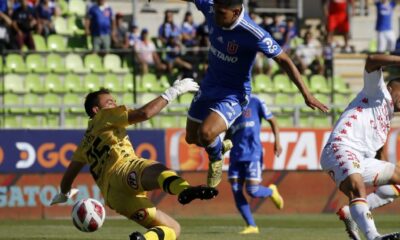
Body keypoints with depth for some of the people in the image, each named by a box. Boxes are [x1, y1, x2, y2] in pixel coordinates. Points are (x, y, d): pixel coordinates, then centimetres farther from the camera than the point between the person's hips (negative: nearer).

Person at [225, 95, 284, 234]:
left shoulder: (255, 102, 0)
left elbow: (272, 121, 2)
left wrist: (277, 141, -10)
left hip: (253, 154, -5)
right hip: (236, 155, 5)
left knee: (252, 191, -12)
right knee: (236, 191, -4)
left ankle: (271, 191, 22)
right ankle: (251, 226, 3)